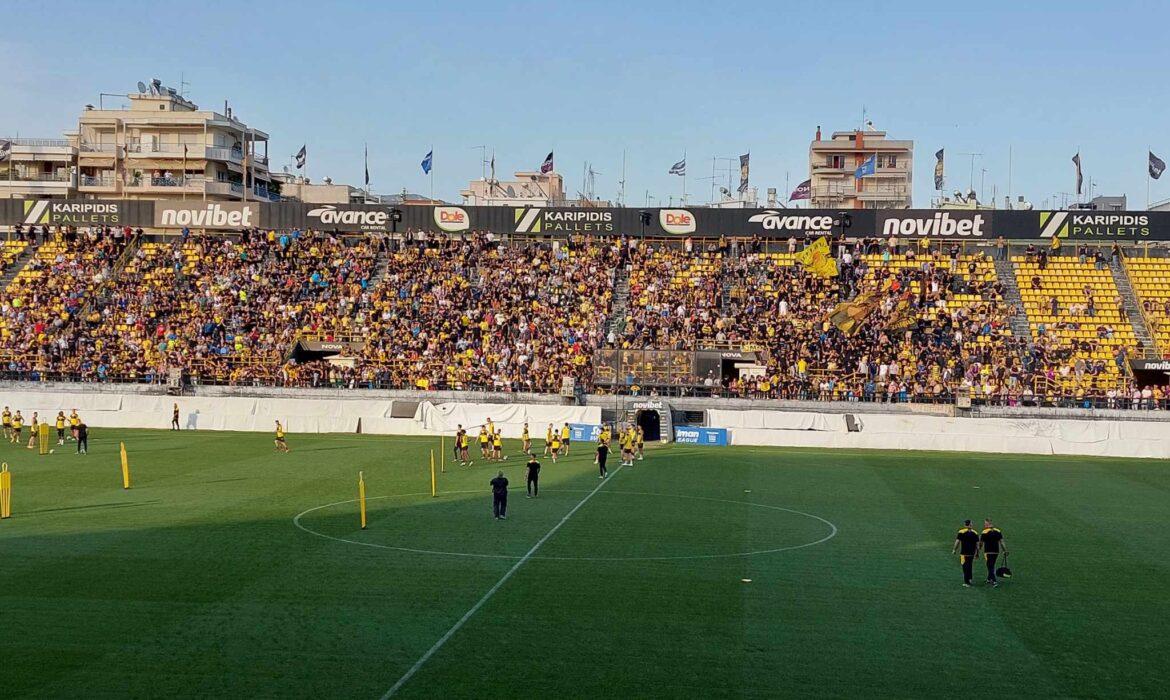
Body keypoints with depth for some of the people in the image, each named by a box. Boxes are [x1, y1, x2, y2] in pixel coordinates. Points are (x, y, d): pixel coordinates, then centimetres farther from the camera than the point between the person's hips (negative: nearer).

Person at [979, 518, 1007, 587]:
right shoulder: (998, 531, 3)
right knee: (992, 566, 22)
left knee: (990, 567, -3)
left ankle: (995, 582, -14)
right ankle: (989, 579, 36)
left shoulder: (984, 532, -11)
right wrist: (1005, 550, 8)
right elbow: (1001, 542, 2)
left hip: (988, 552, -5)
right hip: (996, 552, 5)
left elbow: (981, 544, -6)